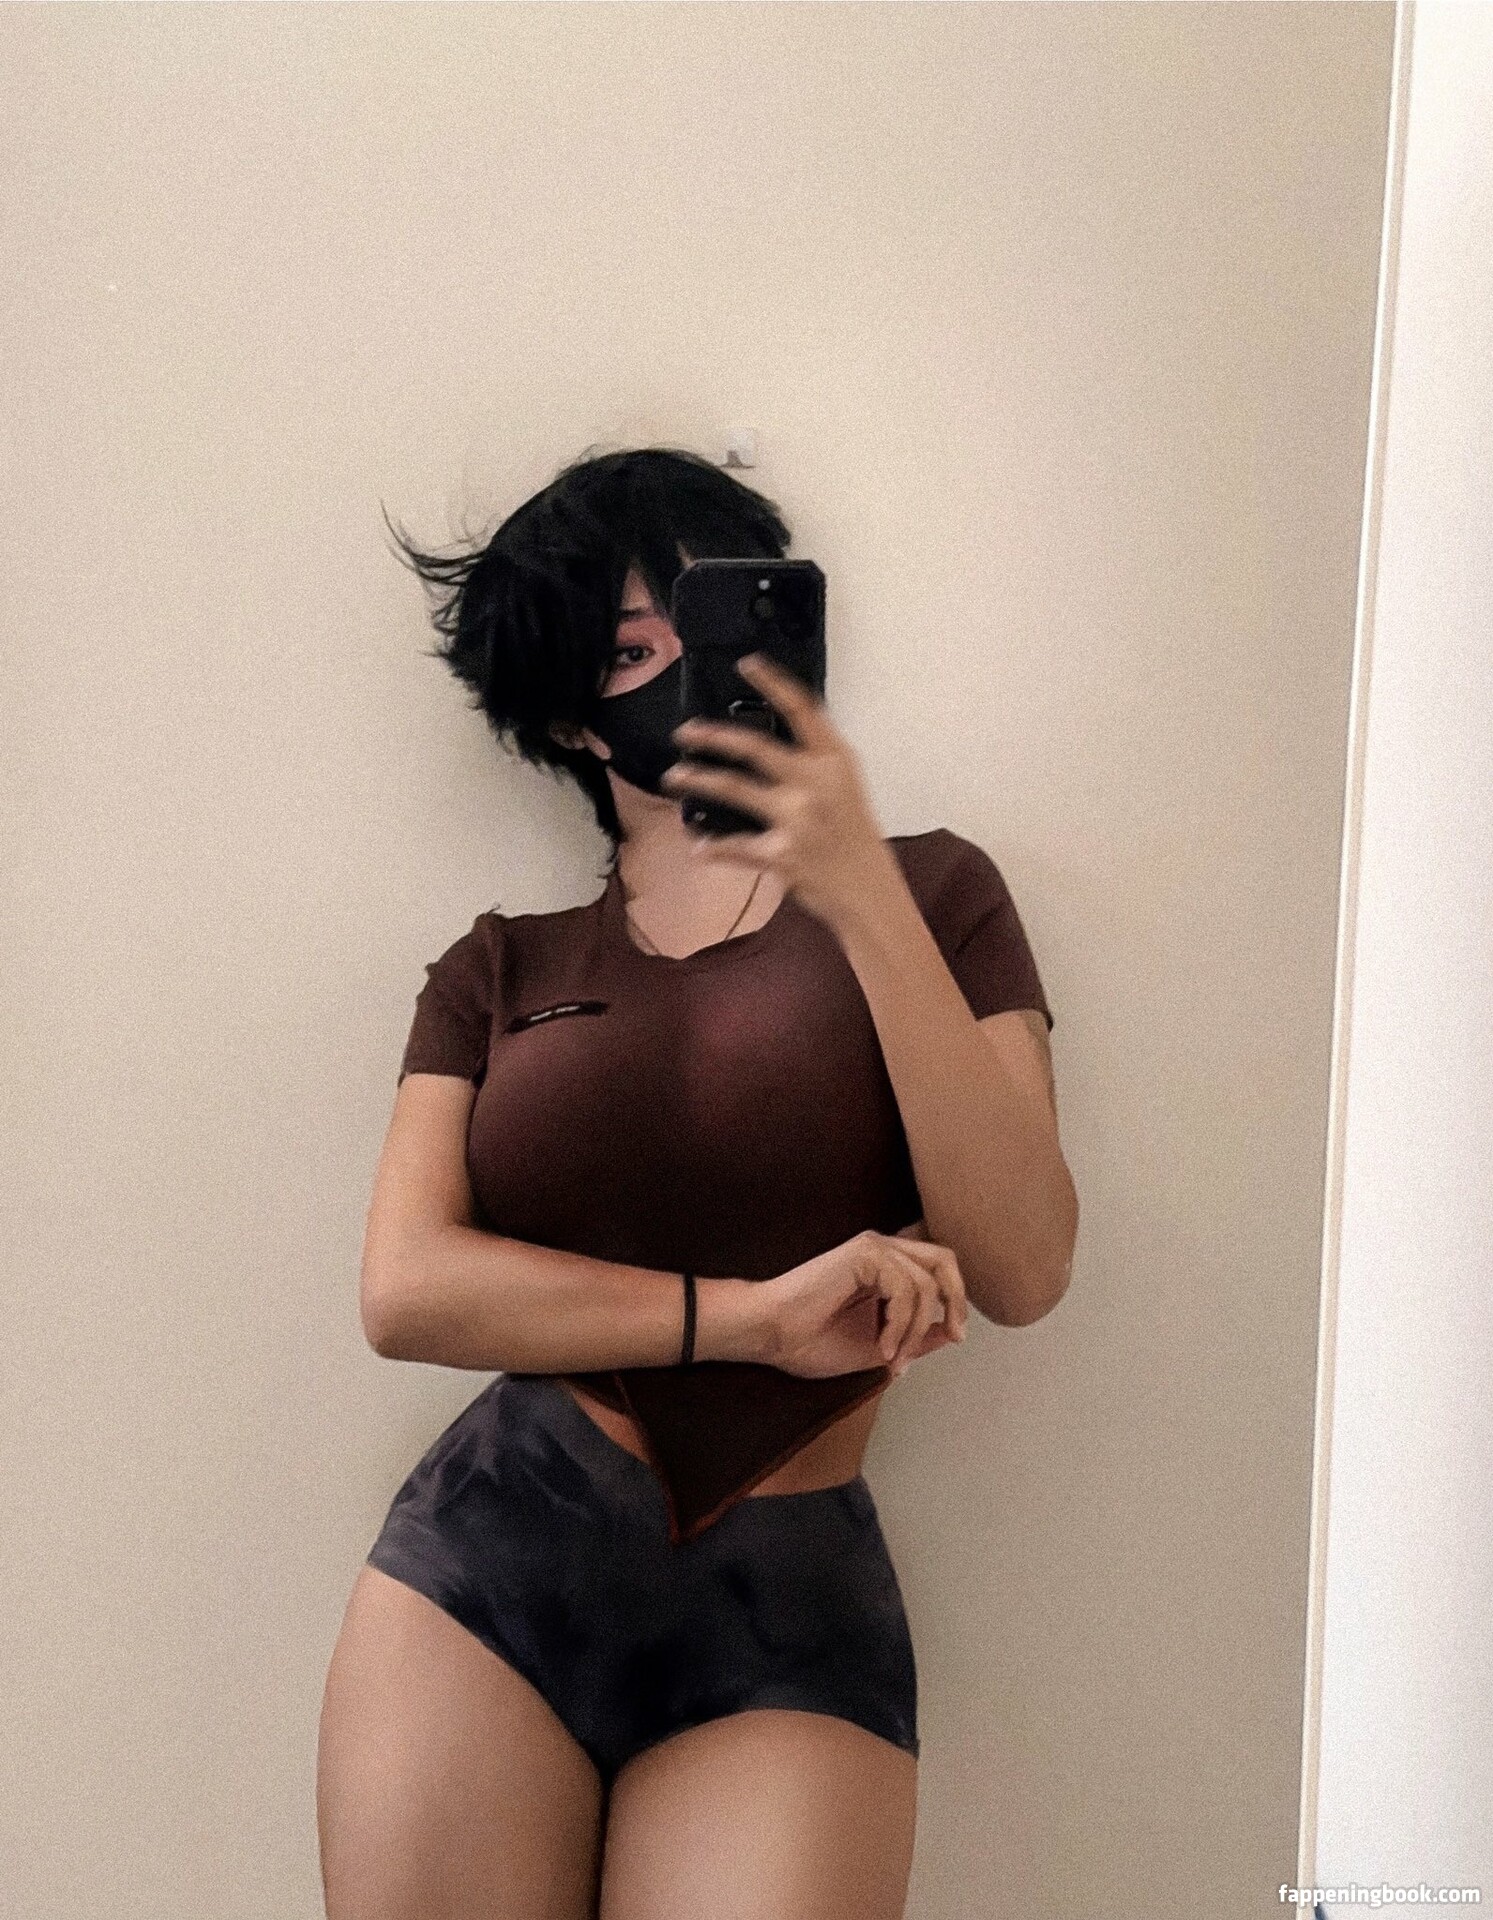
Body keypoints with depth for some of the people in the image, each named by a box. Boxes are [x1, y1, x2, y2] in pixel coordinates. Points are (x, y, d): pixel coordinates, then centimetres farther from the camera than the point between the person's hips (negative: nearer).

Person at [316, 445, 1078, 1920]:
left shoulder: (926, 893, 6)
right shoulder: (499, 973, 11)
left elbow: (1023, 1271, -6)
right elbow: (404, 1289, -2)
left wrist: (860, 892, -14)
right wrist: (749, 1315, -14)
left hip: (795, 1613, -1)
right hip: (485, 1571, 2)